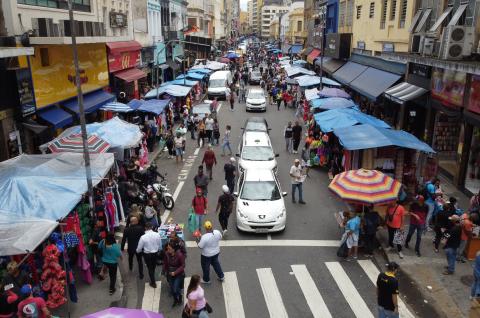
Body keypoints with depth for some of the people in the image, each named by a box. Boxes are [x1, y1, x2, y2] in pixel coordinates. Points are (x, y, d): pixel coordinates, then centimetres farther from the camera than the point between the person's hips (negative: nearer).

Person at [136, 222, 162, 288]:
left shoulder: (143, 237, -24)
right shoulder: (157, 235, -16)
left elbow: (139, 249, -12)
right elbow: (160, 246, -3)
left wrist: (137, 251, 12)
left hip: (147, 254, -3)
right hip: (155, 253, 3)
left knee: (150, 268, 16)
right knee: (153, 267, 26)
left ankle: (153, 283, 29)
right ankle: (152, 279, 48)